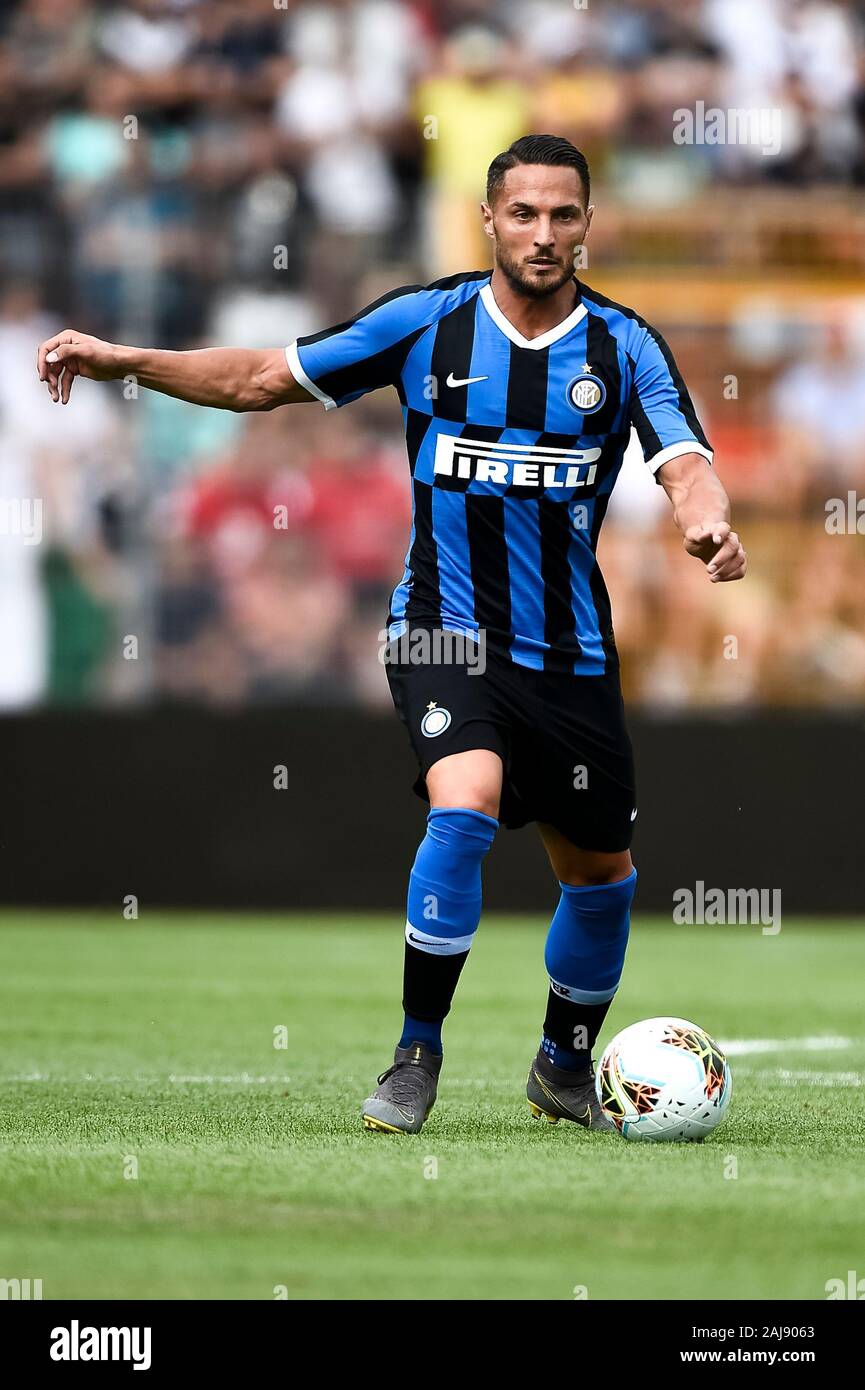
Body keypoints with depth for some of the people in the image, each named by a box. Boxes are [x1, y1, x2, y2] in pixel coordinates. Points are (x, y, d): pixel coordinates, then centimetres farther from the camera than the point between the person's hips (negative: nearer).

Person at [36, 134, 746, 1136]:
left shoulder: (622, 346, -3)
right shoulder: (426, 322, -4)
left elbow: (684, 461, -16)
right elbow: (264, 379, 3)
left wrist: (707, 519, -40)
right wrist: (123, 360, -6)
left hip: (570, 653, 3)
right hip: (444, 635, -3)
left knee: (601, 872, 12)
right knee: (466, 802, -28)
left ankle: (565, 1068, 38)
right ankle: (416, 1057, -15)